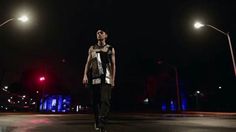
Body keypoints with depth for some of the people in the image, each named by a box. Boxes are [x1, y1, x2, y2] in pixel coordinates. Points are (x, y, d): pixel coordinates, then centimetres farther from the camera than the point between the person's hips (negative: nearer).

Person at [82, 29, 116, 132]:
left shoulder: (110, 49, 12)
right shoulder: (92, 48, 17)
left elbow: (113, 65, 7)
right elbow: (88, 63, 12)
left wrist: (113, 79, -1)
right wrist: (85, 75, -2)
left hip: (106, 78, -2)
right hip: (94, 78, 2)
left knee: (105, 100, -13)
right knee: (95, 101, 6)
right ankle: (97, 122, 24)